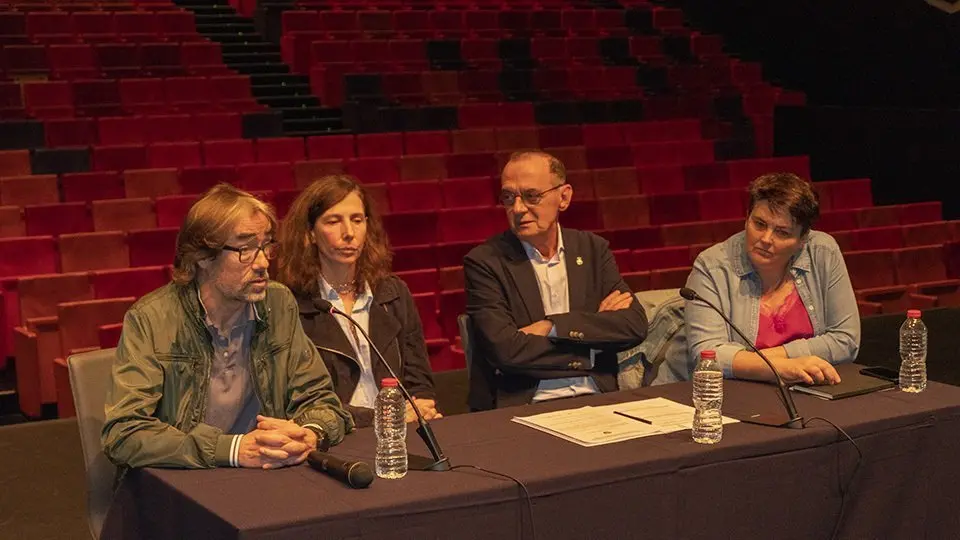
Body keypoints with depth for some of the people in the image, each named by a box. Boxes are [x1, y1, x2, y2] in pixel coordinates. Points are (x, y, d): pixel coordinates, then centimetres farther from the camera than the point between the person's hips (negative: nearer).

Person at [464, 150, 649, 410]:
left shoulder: (593, 249, 12)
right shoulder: (484, 262, 0)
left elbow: (635, 325, 0)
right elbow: (505, 350, -13)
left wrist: (552, 326, -11)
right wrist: (596, 327, -5)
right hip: (520, 406, -2)